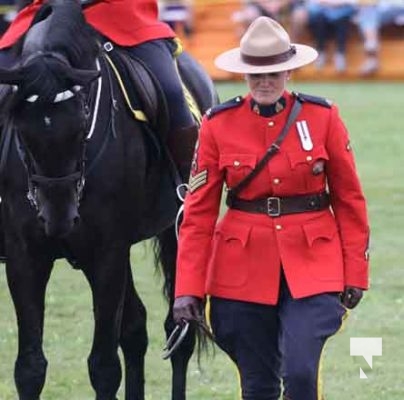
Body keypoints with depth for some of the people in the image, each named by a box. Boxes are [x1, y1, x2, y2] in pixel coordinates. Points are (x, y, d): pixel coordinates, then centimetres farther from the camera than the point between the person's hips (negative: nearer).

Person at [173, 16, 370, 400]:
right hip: (244, 267, 1)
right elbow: (198, 211, 0)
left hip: (311, 266, -1)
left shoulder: (323, 118, -2)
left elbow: (349, 200, 4)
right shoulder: (218, 125, -2)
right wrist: (188, 288, -5)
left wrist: (355, 274, 1)